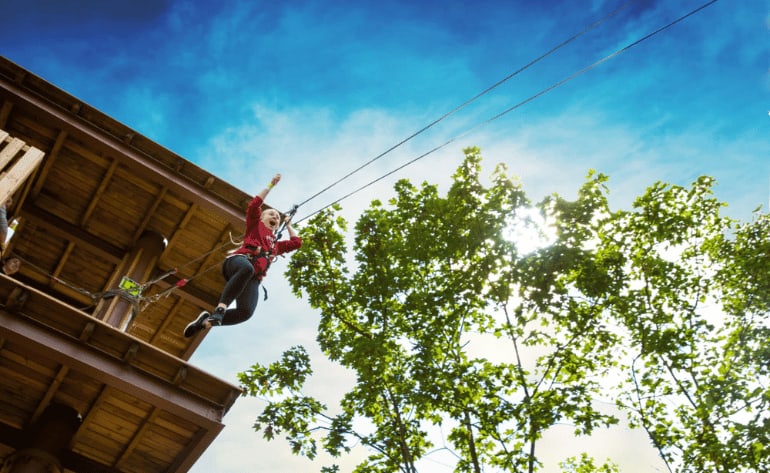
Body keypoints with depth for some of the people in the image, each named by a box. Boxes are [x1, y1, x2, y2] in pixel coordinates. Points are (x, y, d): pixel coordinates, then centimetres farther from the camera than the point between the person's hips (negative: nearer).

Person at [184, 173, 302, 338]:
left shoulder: (276, 244, 39)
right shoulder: (256, 225, 28)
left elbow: (296, 242, 39)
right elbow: (254, 205, 15)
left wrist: (288, 225, 50)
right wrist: (271, 185, 19)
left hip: (254, 278, 4)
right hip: (239, 259, -4)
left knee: (246, 311, -28)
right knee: (247, 268, -47)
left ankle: (206, 321, -13)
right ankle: (220, 308, -47)